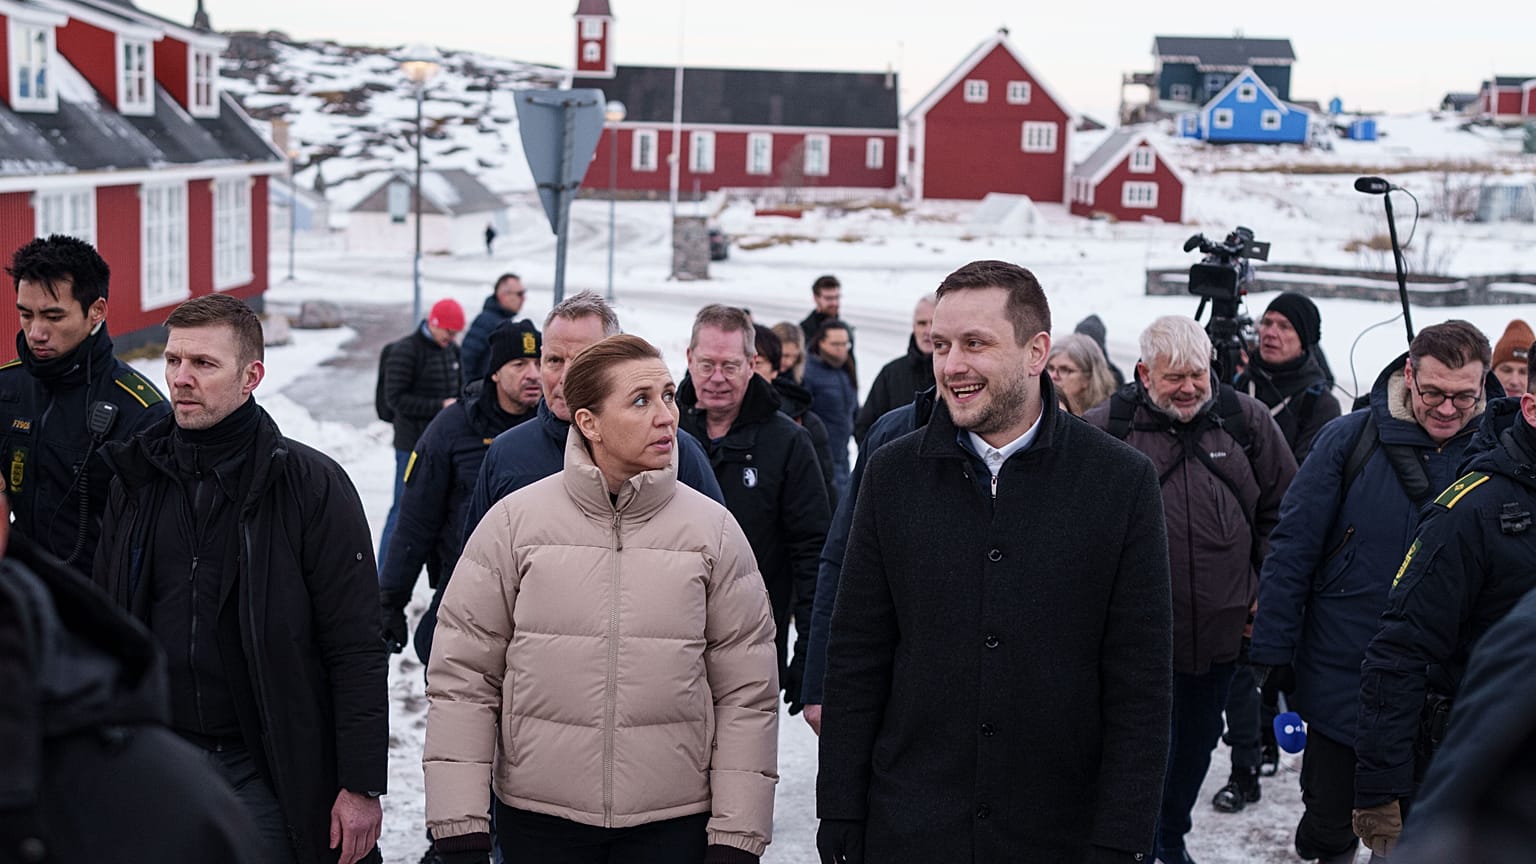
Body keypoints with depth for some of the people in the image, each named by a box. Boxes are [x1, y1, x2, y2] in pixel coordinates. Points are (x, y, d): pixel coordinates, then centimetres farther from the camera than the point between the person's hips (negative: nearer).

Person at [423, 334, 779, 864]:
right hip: (538, 817, 0)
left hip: (676, 821, 0)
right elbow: (463, 678, -2)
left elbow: (747, 695, 0)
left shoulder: (713, 530, -1)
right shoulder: (514, 521, -4)